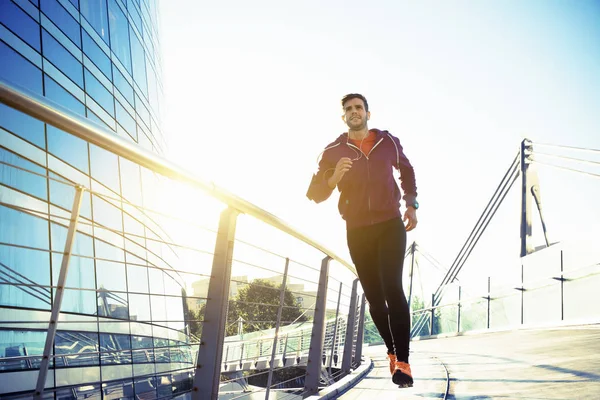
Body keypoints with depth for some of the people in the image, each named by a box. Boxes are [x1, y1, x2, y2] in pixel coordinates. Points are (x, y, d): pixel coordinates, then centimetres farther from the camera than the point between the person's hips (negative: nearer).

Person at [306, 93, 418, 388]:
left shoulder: (389, 142, 3)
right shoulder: (333, 151, -1)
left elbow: (406, 170, 22)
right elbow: (315, 194, -4)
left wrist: (411, 204, 12)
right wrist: (334, 177, -24)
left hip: (390, 224, -1)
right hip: (357, 231, 1)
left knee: (392, 288, -18)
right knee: (374, 296, 6)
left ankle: (402, 361, -16)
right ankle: (392, 351, 28)